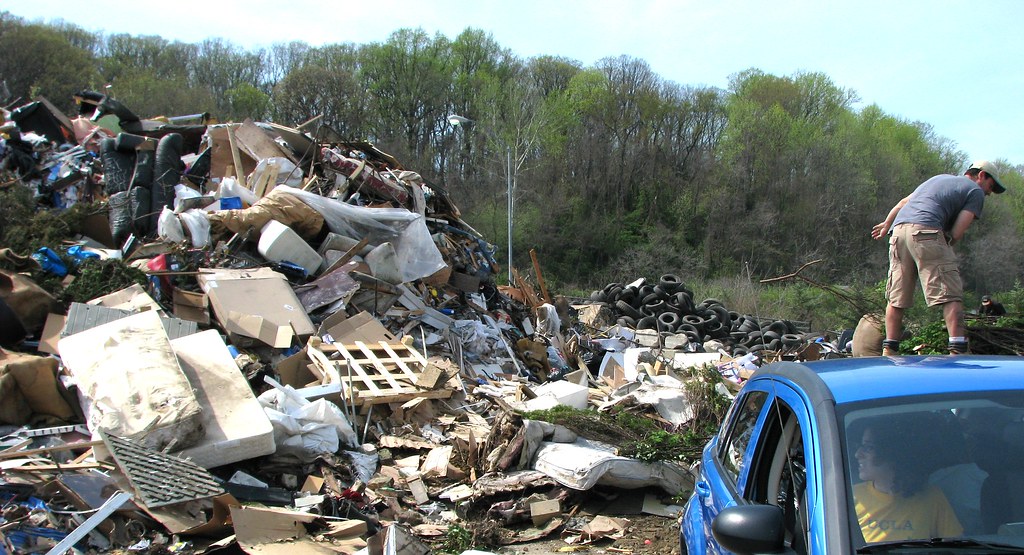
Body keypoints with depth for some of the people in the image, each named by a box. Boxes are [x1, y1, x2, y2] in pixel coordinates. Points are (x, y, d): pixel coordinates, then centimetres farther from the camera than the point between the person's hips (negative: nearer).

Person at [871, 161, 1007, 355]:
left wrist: (885, 225, 50)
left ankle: (889, 350, 7)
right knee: (950, 294, -7)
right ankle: (958, 350, -18)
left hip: (898, 229, 7)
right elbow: (956, 233, 1)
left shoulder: (939, 178, 34)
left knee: (896, 296, 10)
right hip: (924, 230, -7)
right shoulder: (976, 191, 14)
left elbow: (902, 203, 37)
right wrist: (946, 246, 19)